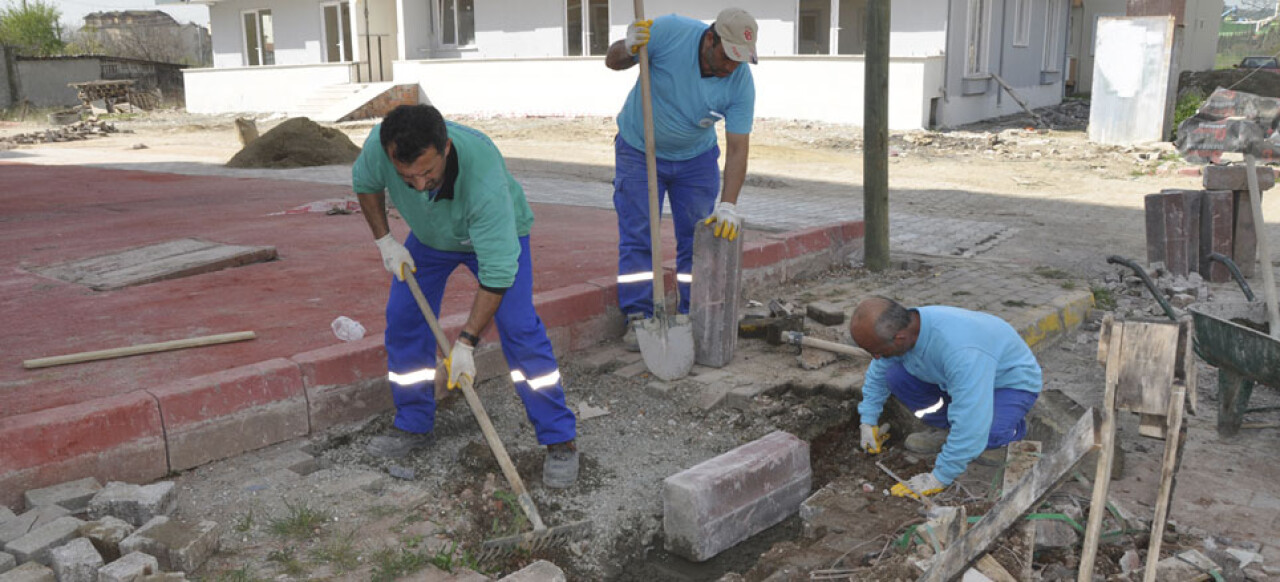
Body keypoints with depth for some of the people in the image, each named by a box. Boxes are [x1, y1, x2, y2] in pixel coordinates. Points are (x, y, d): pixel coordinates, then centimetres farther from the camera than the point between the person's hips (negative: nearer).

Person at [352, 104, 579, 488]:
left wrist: (466, 343, -39)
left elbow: (498, 269, -41)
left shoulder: (484, 174, -45)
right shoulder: (379, 145, -32)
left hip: (498, 233, -5)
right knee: (403, 320, 0)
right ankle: (413, 426, 19)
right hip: (428, 236, 5)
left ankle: (560, 440, -9)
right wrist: (384, 241, -11)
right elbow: (365, 183, -4)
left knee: (518, 328, -17)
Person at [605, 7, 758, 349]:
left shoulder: (741, 82, -21)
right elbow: (612, 61, -13)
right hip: (639, 150, -1)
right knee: (636, 238, -2)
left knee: (697, 239, 1)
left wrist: (728, 206, -30)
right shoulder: (668, 32, -26)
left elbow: (738, 147, -21)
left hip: (695, 158, 2)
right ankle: (638, 318, 7)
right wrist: (628, 49, -37)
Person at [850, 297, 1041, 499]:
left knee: (979, 432, -36)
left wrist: (938, 479, -35)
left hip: (1012, 382, -6)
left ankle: (1013, 426, -1)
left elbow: (969, 425, -43)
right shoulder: (903, 328, -19)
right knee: (896, 376, -14)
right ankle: (945, 428, 4)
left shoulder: (960, 351, -45)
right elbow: (877, 373, 5)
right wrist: (868, 422, 8)